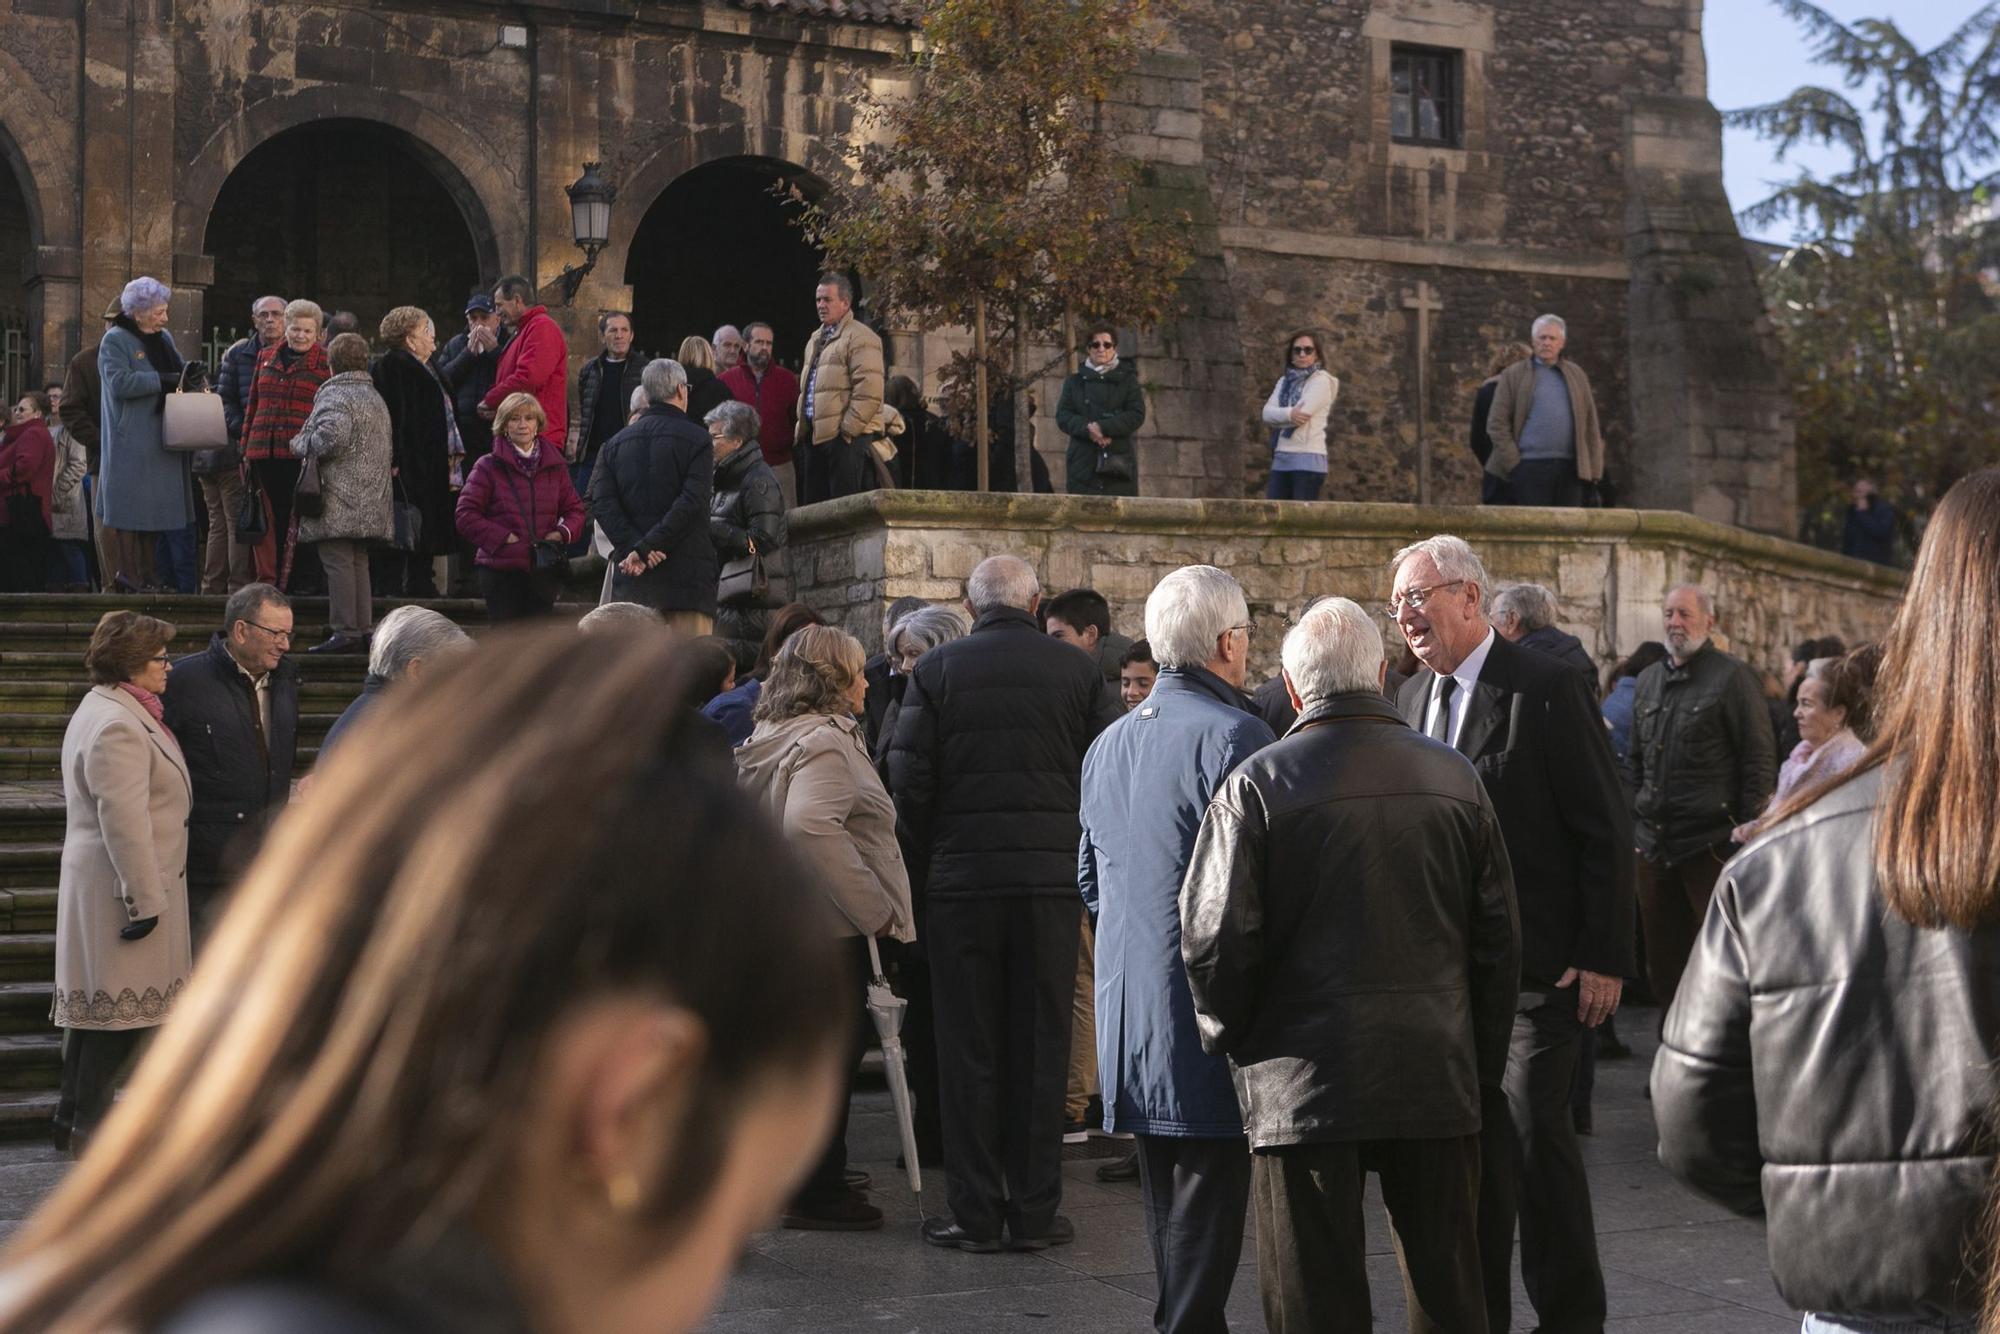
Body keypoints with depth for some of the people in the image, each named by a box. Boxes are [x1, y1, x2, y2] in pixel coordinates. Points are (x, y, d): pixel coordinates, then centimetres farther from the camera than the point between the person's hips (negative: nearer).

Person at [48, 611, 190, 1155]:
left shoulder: (108, 711, 15)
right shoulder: (117, 726, -20)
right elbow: (124, 822, -25)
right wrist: (145, 900, -23)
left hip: (98, 882, 11)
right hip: (121, 885, -11)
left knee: (97, 1005, 15)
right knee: (120, 1008, -4)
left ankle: (75, 1119, 23)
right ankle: (91, 1129, 3)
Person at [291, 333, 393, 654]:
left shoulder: (335, 395, -9)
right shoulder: (376, 398, 20)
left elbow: (330, 437, -23)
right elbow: (389, 446, 23)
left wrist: (300, 444, -7)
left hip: (339, 500, -9)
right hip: (370, 503, 9)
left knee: (338, 563, -7)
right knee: (358, 564, 13)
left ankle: (345, 632, -9)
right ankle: (364, 630, 13)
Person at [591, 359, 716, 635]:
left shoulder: (615, 443, 13)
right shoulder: (696, 439, -1)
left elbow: (601, 503, -1)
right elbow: (692, 503, -13)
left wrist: (632, 546, -10)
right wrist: (645, 548, -14)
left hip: (630, 577, 4)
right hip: (685, 573, -4)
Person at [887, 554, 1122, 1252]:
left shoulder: (935, 670, 0)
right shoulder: (1078, 670, 3)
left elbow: (909, 783, -3)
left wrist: (920, 878, 6)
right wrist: (1090, 879, 11)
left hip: (960, 878, -1)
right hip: (1052, 878, 1)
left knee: (968, 1047, 5)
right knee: (1041, 1046, 7)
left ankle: (974, 1212, 9)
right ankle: (1035, 1212, 10)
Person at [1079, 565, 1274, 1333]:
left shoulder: (1108, 743, 12)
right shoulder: (1234, 736, -14)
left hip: (1129, 1012, 8)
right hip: (1208, 1010, -8)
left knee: (1166, 1204, 16)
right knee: (1208, 1201, -2)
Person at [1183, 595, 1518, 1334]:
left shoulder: (1257, 785, -9)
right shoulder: (1455, 777, 3)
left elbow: (1215, 939, -11)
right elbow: (1499, 936, 6)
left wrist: (1229, 1036, 8)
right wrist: (1484, 1063, 16)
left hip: (1301, 1081, -3)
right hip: (1437, 1079, 3)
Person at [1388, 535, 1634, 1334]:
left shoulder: (1547, 689, -10)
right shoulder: (1412, 697, 10)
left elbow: (1605, 831, -10)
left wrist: (1604, 957, -13)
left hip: (1540, 963, -6)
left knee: (1536, 1132, -5)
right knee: (1470, 1139, 12)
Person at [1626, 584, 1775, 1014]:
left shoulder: (1732, 677, -5)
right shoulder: (1648, 681, 14)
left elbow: (1759, 760, -7)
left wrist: (1746, 831, -11)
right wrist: (1633, 823, 12)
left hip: (1710, 844, -6)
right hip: (1653, 844, 6)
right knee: (1662, 958, 12)